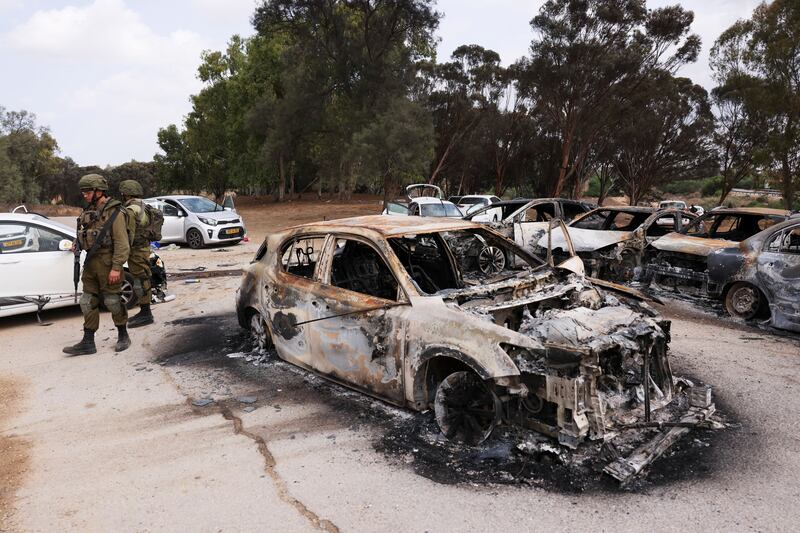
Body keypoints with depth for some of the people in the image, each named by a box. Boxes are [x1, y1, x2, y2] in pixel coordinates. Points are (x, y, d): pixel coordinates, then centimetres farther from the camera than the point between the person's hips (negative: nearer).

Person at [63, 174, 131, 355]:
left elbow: (121, 243, -17)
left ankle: (123, 336, 18)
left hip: (107, 263, -8)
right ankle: (88, 343, 14)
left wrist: (116, 267, -20)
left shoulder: (114, 212, -12)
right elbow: (84, 237, 16)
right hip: (91, 263, 8)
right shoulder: (89, 211, 12)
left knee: (112, 301, 1)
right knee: (88, 303, 8)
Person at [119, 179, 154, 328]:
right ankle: (144, 312, 22)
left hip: (137, 251, -10)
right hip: (143, 247, 10)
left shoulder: (131, 210, -17)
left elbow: (129, 234, -22)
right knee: (141, 282, 15)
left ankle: (146, 315, 0)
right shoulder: (142, 207, 14)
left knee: (140, 282, -5)